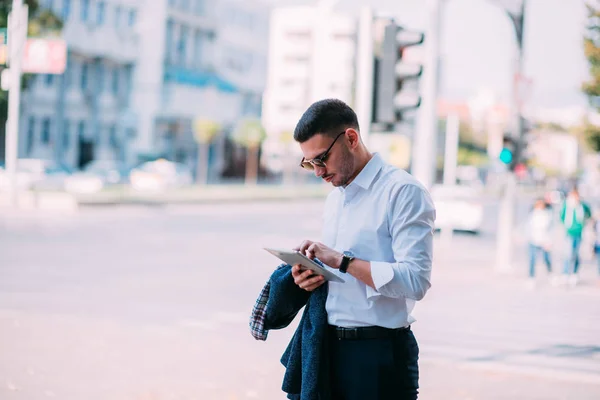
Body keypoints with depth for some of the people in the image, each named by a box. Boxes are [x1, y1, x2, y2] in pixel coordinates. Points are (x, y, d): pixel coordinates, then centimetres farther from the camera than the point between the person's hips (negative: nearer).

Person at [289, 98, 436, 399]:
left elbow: (416, 280, -21)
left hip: (380, 354, -7)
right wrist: (310, 276, 2)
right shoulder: (335, 197, 16)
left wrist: (341, 260, -21)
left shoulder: (403, 192, -11)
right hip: (330, 348, 7)